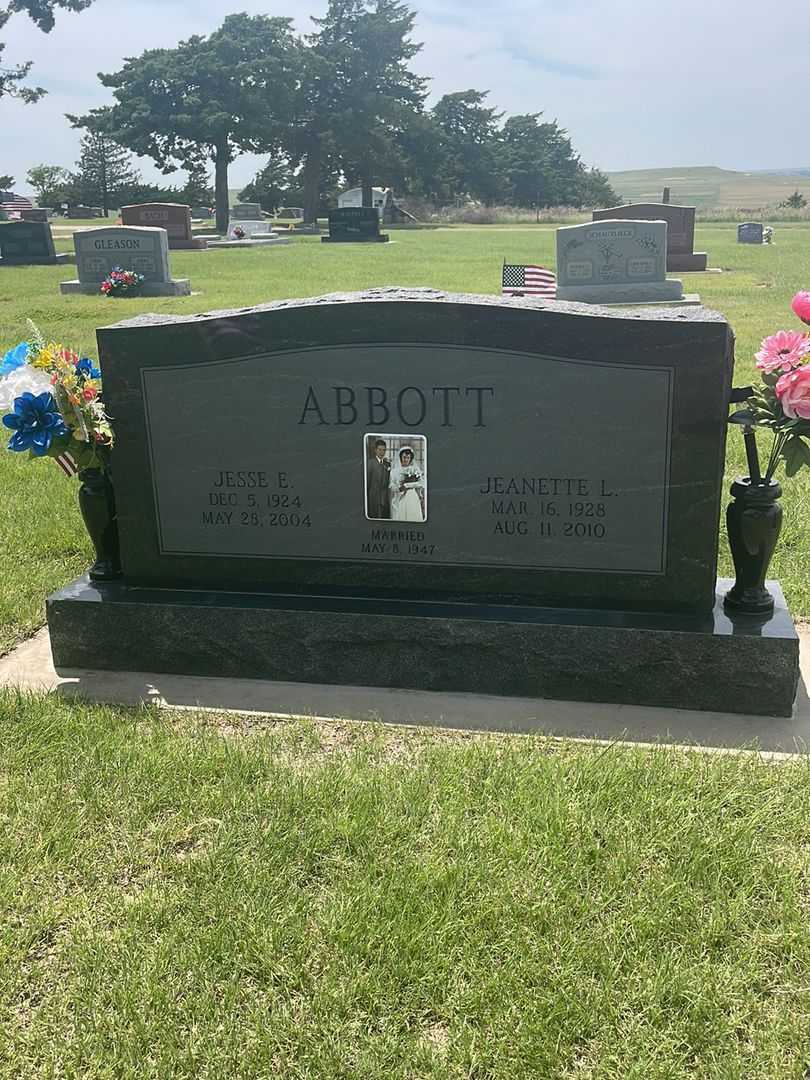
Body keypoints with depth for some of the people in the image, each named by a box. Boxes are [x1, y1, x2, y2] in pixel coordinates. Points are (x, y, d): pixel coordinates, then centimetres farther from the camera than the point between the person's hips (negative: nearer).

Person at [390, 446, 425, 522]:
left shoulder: (415, 468, 8)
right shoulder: (395, 470, 8)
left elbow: (421, 483, 0)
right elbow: (391, 486, 1)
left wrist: (406, 485, -9)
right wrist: (399, 488, -16)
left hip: (413, 499, 0)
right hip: (399, 500, 0)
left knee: (415, 518, -7)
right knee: (400, 518, -6)